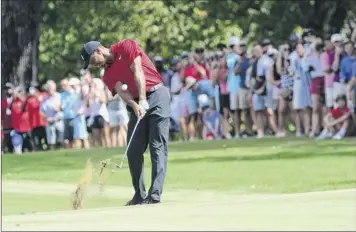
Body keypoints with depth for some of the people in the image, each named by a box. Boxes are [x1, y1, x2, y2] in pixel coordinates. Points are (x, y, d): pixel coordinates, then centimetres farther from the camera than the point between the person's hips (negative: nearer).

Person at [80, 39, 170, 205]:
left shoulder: (126, 47, 0)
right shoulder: (108, 75, 14)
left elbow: (138, 71, -10)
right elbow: (121, 90, -3)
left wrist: (143, 100, -19)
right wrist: (134, 105, -24)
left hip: (156, 96, -7)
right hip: (137, 104, 7)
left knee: (158, 147, -11)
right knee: (133, 151, 3)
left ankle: (155, 194, -18)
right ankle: (140, 195, 10)